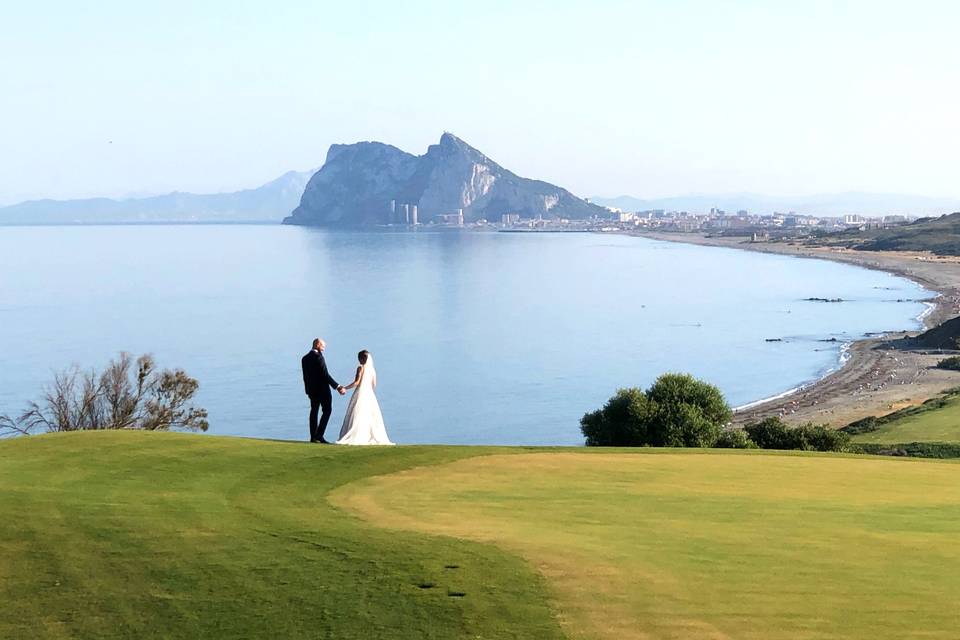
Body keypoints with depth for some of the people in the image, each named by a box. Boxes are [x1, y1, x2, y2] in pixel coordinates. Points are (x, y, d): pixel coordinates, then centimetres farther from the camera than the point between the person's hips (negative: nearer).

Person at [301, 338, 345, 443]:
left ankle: (313, 436, 10)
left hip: (312, 390, 8)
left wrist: (308, 390, 19)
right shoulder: (318, 357, -16)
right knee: (327, 410, 0)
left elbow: (305, 376, 12)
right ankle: (319, 434, -8)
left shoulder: (305, 358, 8)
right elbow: (325, 375, -20)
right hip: (322, 389, -8)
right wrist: (337, 387, -17)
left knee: (314, 411, 11)